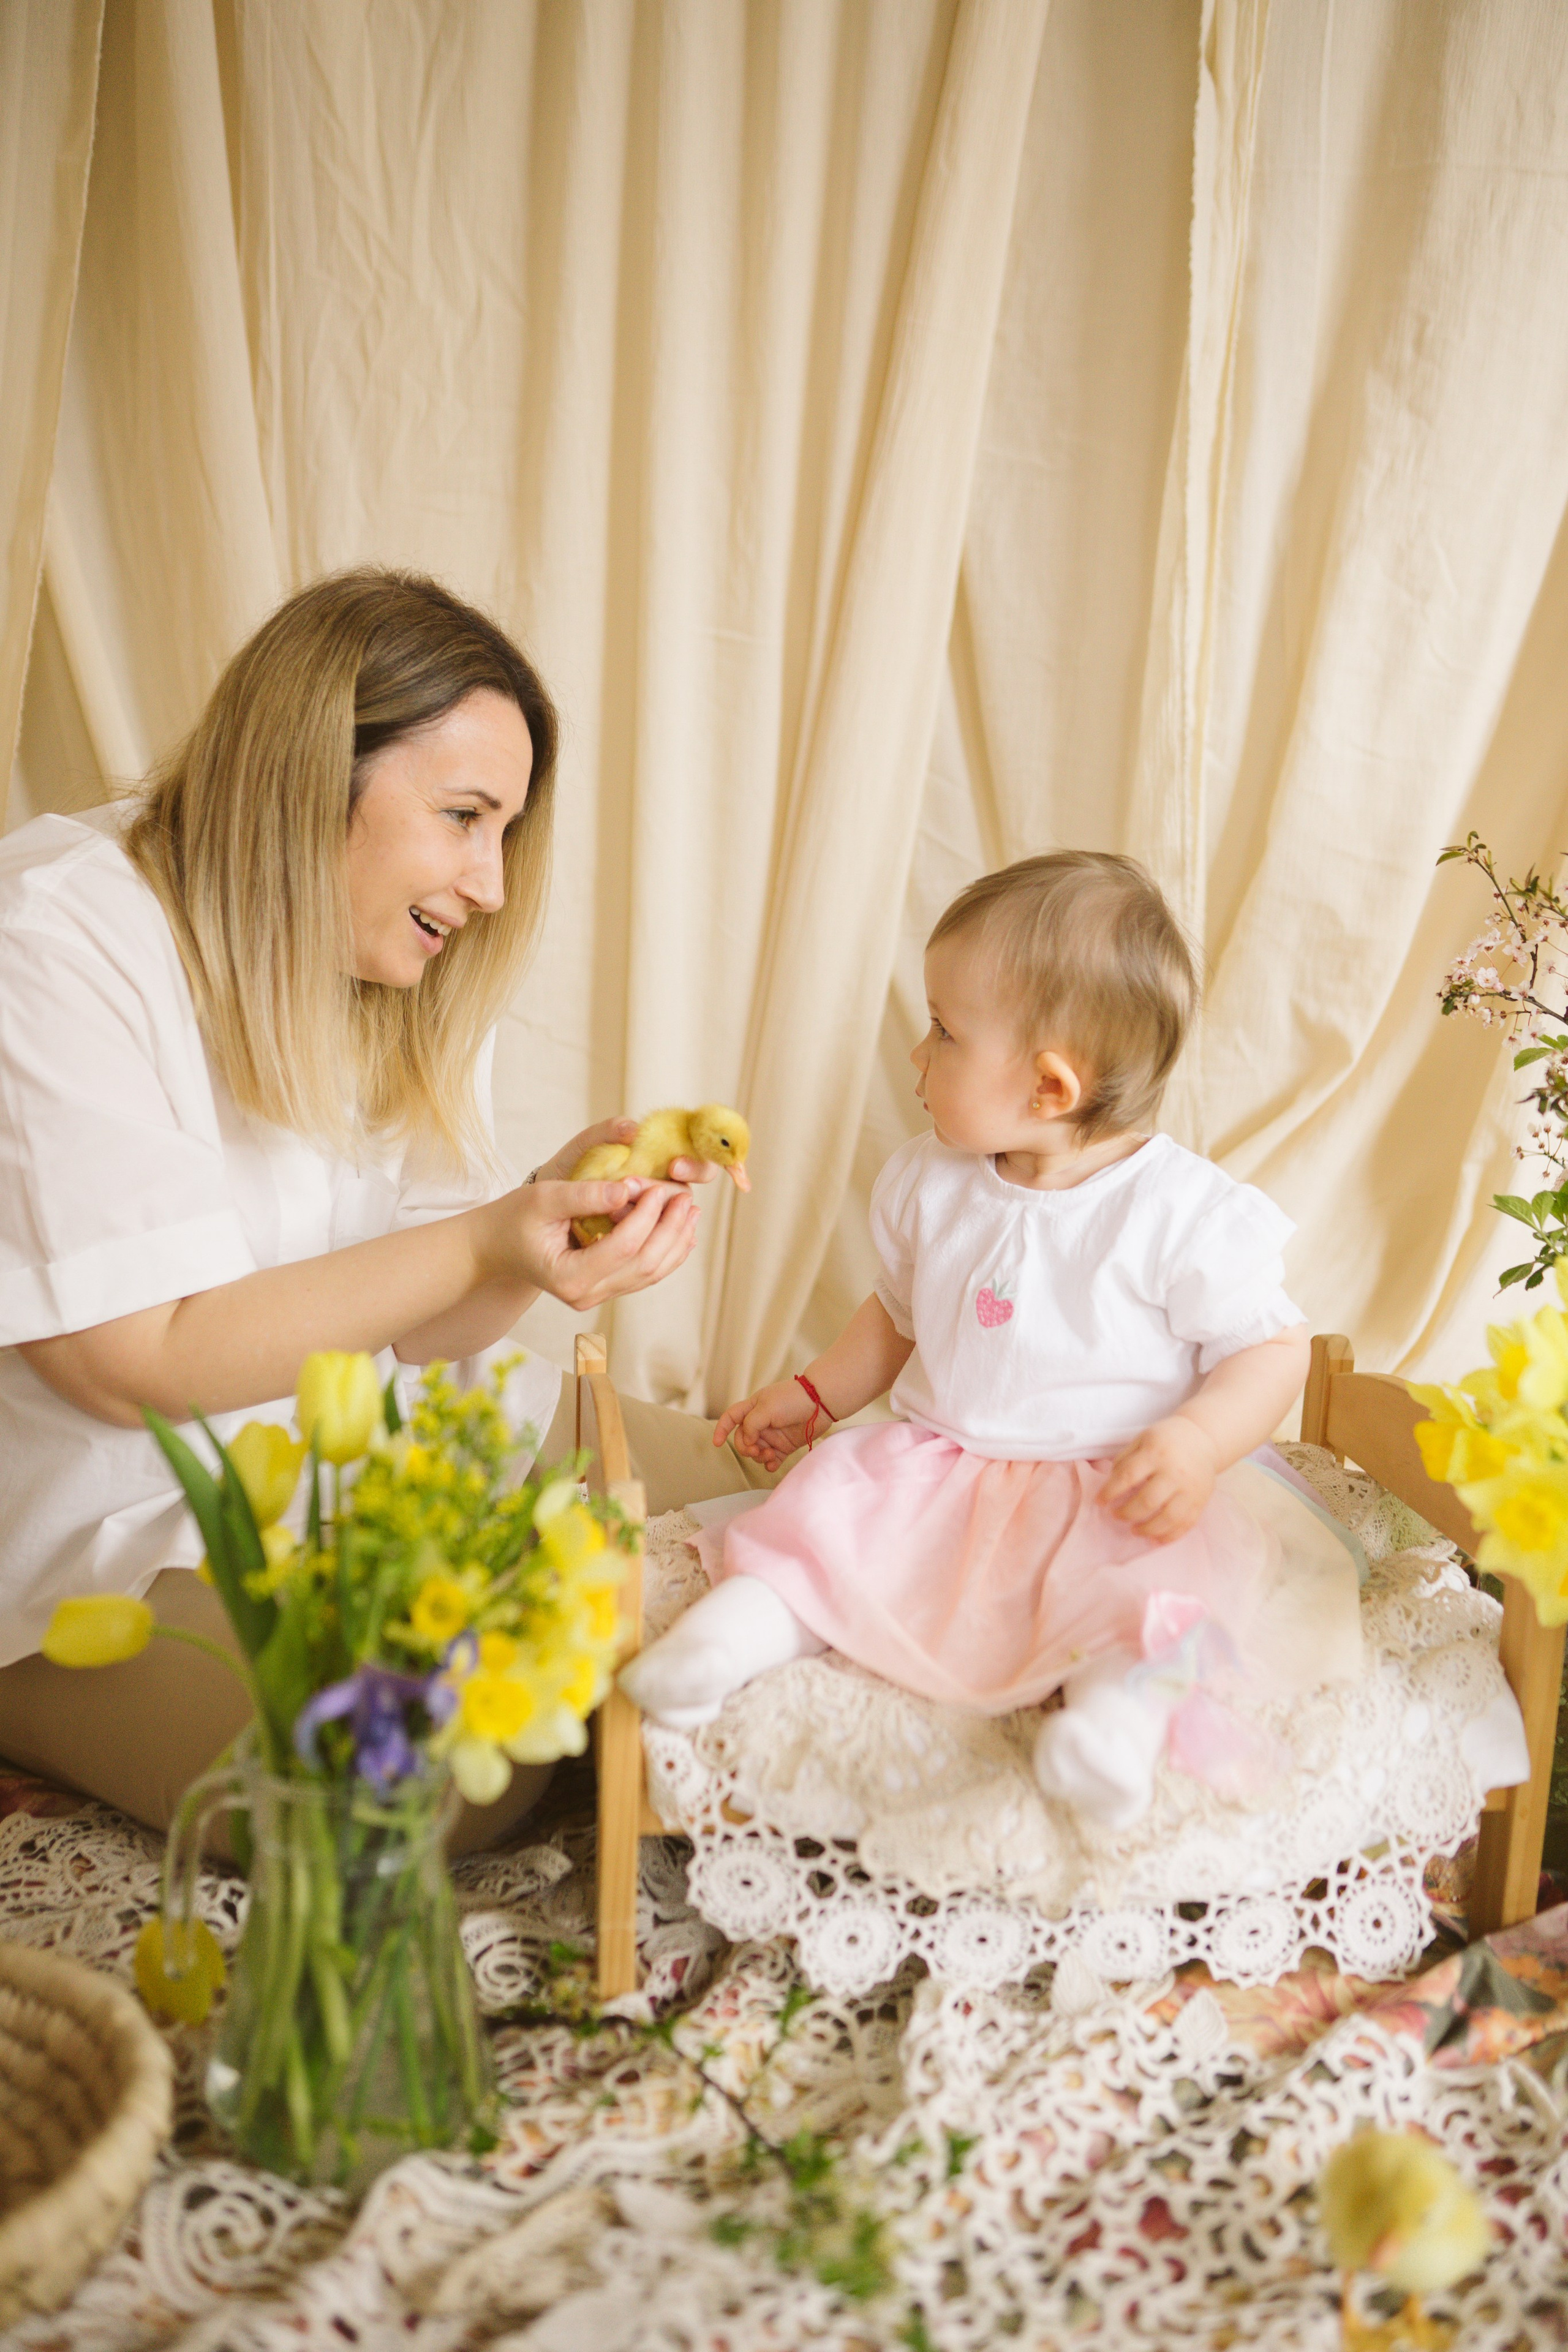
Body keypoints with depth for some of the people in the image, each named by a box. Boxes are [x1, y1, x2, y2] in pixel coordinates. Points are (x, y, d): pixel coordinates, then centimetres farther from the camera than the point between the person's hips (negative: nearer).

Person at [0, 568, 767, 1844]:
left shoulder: (407, 960, 4)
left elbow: (418, 1321, 2)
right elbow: (137, 1361, -24)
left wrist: (566, 1189, -18)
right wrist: (483, 1246, -29)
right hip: (118, 1523, -7)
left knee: (736, 1493, 1)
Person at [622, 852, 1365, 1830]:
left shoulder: (1183, 1212, -13)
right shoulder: (932, 1186, 6)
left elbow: (1274, 1348, -9)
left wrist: (1196, 1444, -25)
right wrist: (812, 1395, 17)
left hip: (1116, 1493, -5)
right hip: (939, 1470, 5)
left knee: (1168, 1567, -34)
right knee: (833, 1497, -18)